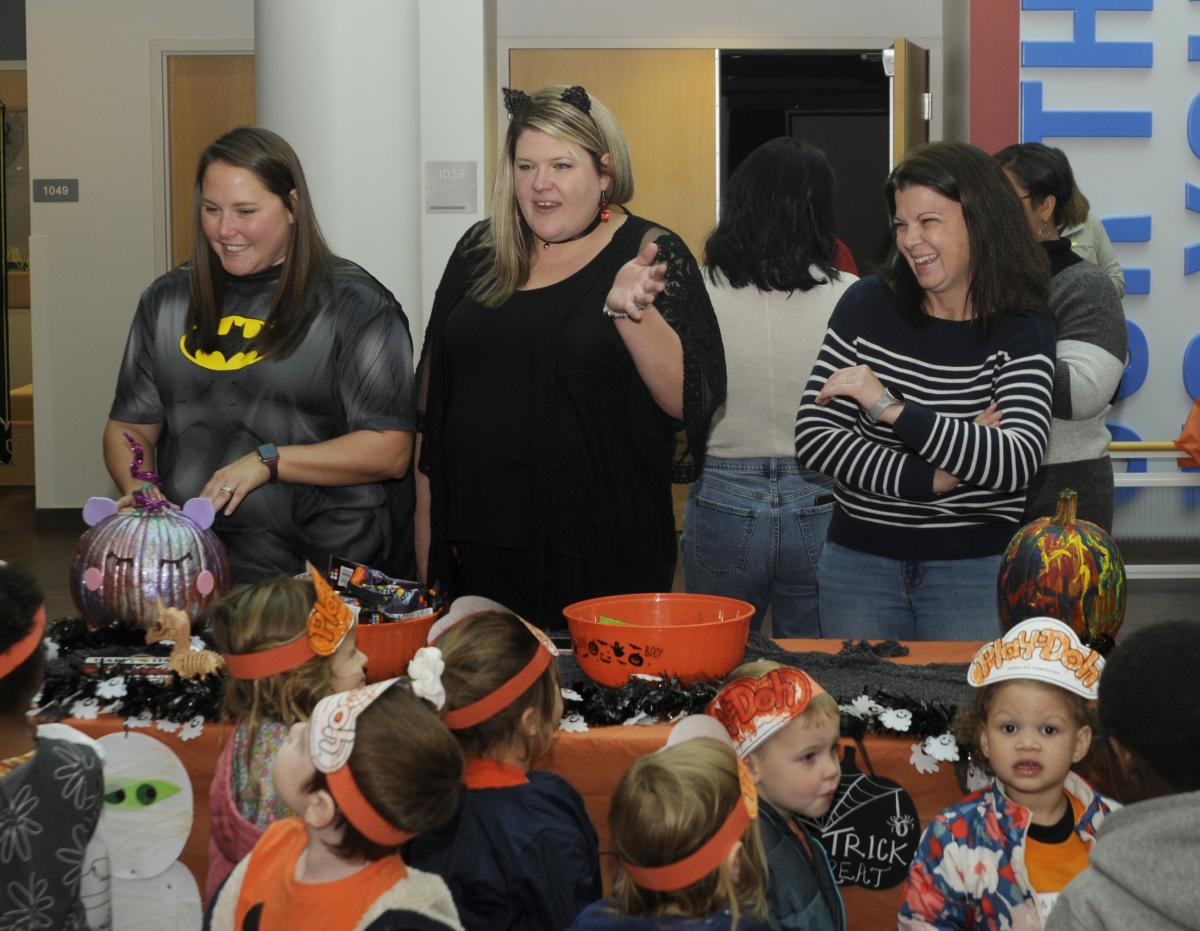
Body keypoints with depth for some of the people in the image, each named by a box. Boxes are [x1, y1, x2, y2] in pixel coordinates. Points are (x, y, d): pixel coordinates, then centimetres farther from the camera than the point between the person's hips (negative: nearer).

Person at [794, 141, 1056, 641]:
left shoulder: (1022, 332, -6)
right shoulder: (867, 305, -1)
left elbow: (1016, 463, -21)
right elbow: (813, 436, -7)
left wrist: (891, 408, -27)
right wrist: (931, 478, -16)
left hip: (975, 572, -2)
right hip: (857, 562, 2)